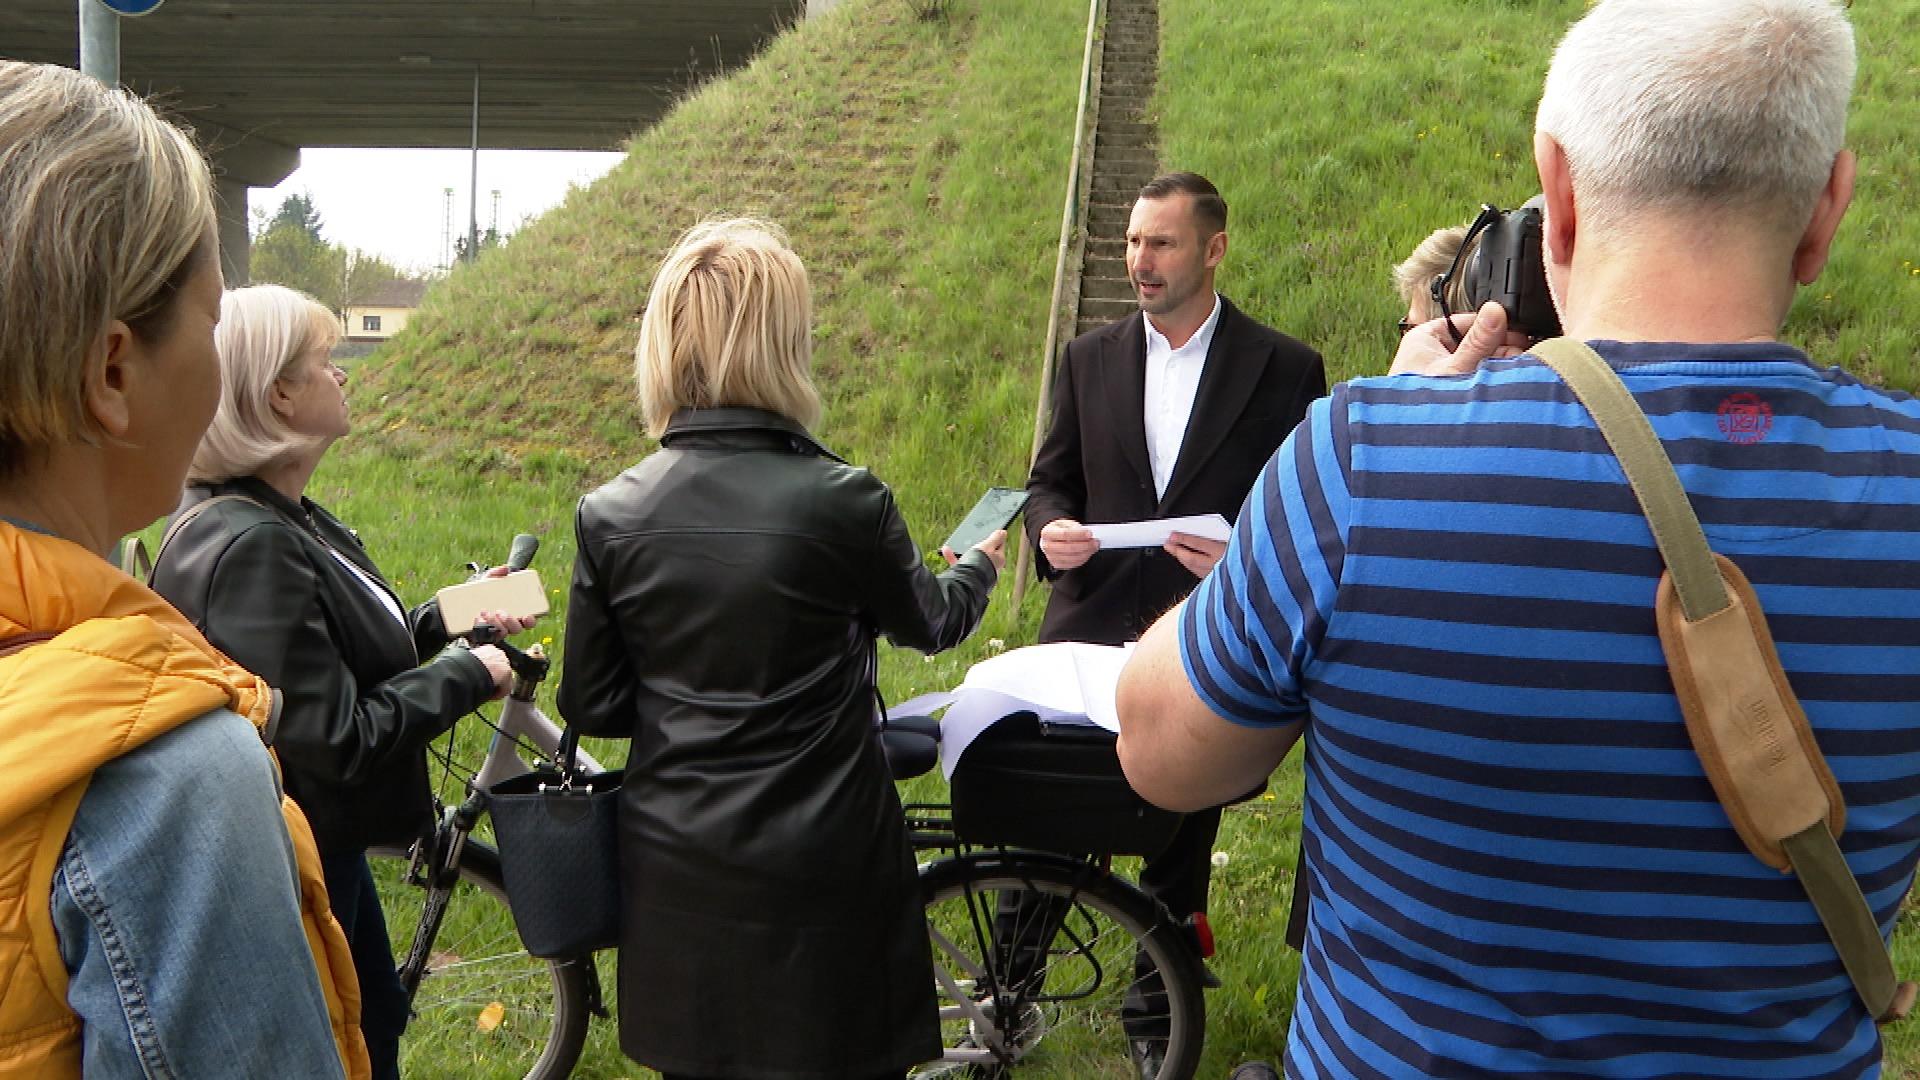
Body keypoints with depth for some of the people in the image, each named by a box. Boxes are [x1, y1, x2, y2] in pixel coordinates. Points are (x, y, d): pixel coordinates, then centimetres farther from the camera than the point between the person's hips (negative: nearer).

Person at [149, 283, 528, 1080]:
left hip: (322, 844, 10)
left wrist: (445, 619, 1)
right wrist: (468, 675, -17)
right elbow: (340, 740, -28)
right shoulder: (249, 547, -29)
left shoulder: (282, 517, 3)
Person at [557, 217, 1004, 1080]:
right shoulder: (843, 501, -18)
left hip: (674, 871, 4)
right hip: (821, 871, -3)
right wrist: (980, 564, 24)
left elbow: (591, 706, 0)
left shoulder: (609, 514, -8)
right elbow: (929, 621, 2)